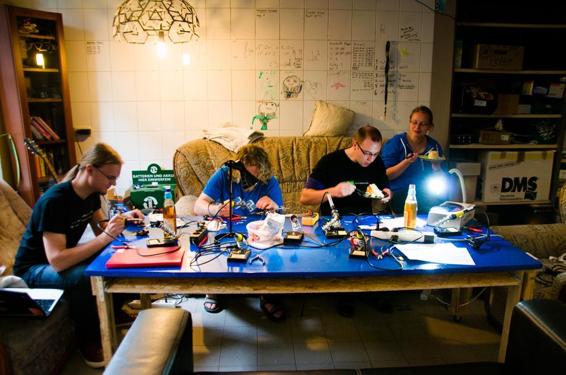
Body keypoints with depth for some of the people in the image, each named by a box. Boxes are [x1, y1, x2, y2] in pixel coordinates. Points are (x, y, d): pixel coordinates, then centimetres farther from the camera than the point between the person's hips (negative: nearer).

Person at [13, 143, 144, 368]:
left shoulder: (92, 193, -6)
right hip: (33, 269, -8)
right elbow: (57, 261, -38)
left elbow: (101, 229, 3)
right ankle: (89, 341, -12)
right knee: (83, 276, -36)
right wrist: (106, 237, -39)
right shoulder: (54, 201, -31)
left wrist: (122, 219, -16)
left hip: (65, 256, 8)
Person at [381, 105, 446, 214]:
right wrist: (407, 162, -20)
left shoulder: (434, 146, 13)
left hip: (426, 193, 5)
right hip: (399, 194, -4)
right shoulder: (395, 143, 0)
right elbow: (386, 176, -7)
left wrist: (436, 166, -8)